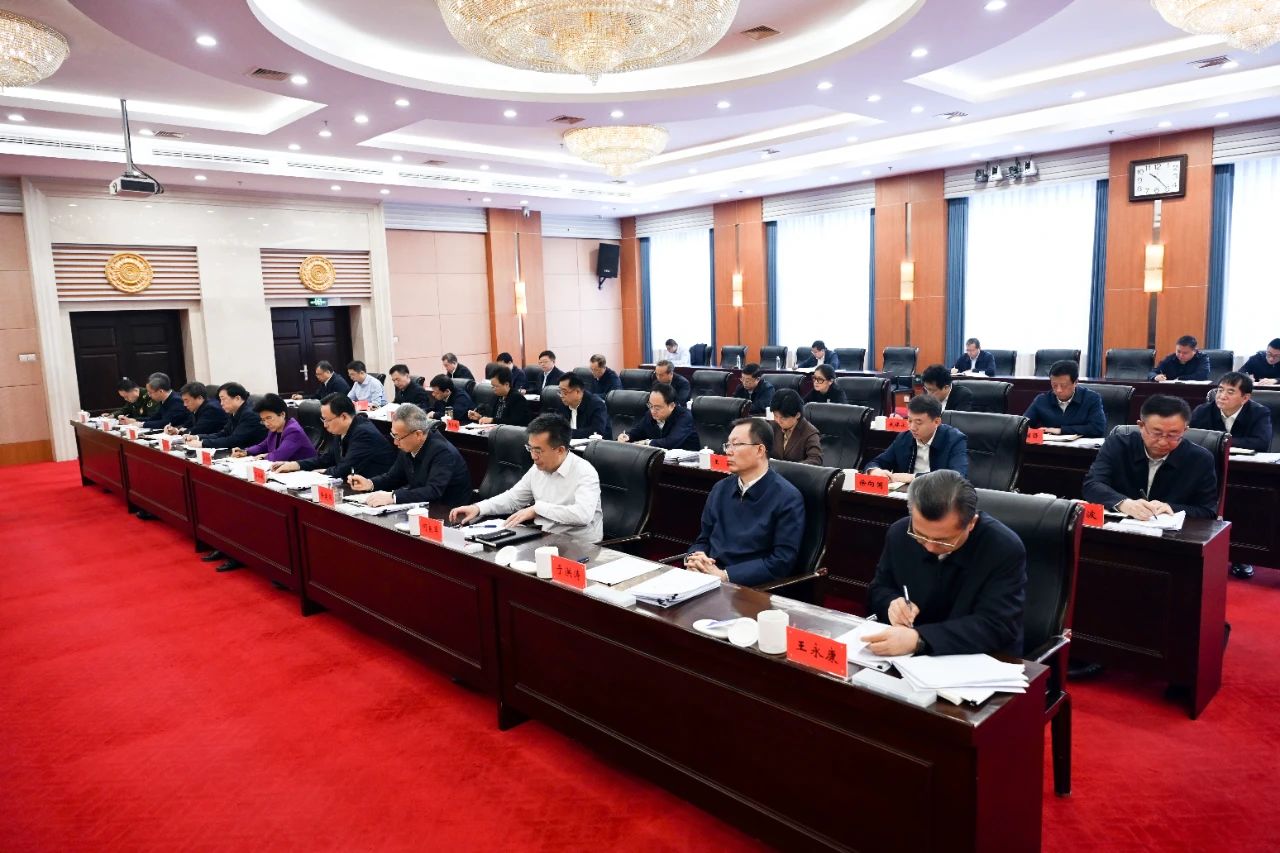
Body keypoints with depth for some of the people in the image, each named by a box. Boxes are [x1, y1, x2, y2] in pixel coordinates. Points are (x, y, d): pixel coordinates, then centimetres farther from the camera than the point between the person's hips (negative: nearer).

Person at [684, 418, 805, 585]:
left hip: (749, 588, -6)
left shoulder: (788, 499, -7)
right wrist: (694, 558, -4)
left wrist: (725, 575, -16)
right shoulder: (720, 489, 12)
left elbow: (782, 561, -12)